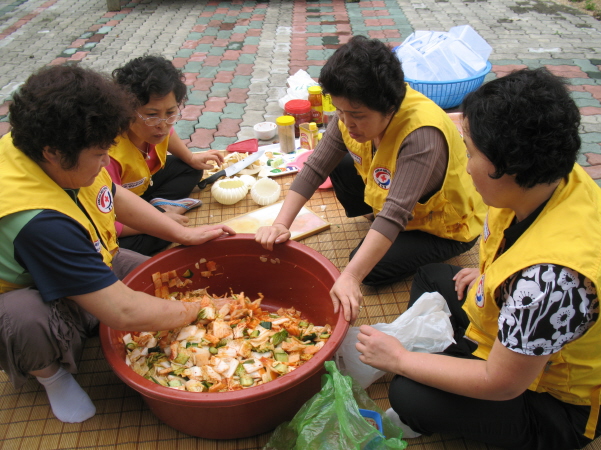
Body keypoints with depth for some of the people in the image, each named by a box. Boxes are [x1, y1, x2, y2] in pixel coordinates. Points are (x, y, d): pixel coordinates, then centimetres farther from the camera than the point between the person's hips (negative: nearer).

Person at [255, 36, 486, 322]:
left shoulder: (422, 135, -39)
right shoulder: (354, 114, -17)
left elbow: (395, 215, -45)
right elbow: (315, 168, -17)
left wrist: (350, 277, -53)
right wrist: (281, 224, -27)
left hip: (446, 226, -6)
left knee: (371, 269, -22)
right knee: (339, 164, -5)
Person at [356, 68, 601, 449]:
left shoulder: (549, 279, -43)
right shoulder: (557, 177, -18)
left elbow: (502, 384, -29)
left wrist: (400, 360, -20)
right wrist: (495, 274, 0)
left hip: (556, 406, -8)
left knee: (409, 396, -22)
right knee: (430, 277, 17)